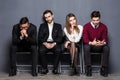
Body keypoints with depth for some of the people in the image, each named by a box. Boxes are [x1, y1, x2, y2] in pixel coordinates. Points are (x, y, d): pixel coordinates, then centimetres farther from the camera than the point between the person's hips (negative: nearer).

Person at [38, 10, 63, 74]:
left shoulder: (58, 26, 16)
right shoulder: (42, 26, 18)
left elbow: (60, 37, 4)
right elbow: (40, 37, 7)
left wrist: (54, 43, -15)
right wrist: (45, 43, -13)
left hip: (54, 43, 0)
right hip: (45, 43, 1)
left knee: (58, 50, -33)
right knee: (41, 50, -32)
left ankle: (55, 68, -20)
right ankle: (44, 68, -17)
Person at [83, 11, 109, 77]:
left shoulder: (103, 27, -3)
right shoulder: (86, 26, -8)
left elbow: (105, 39, -6)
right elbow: (85, 39, -15)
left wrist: (103, 43, -32)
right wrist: (91, 43, -37)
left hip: (100, 45, 1)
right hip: (89, 44, -1)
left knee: (106, 48, -30)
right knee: (86, 47, -36)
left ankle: (104, 68, -22)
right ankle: (88, 68, -28)